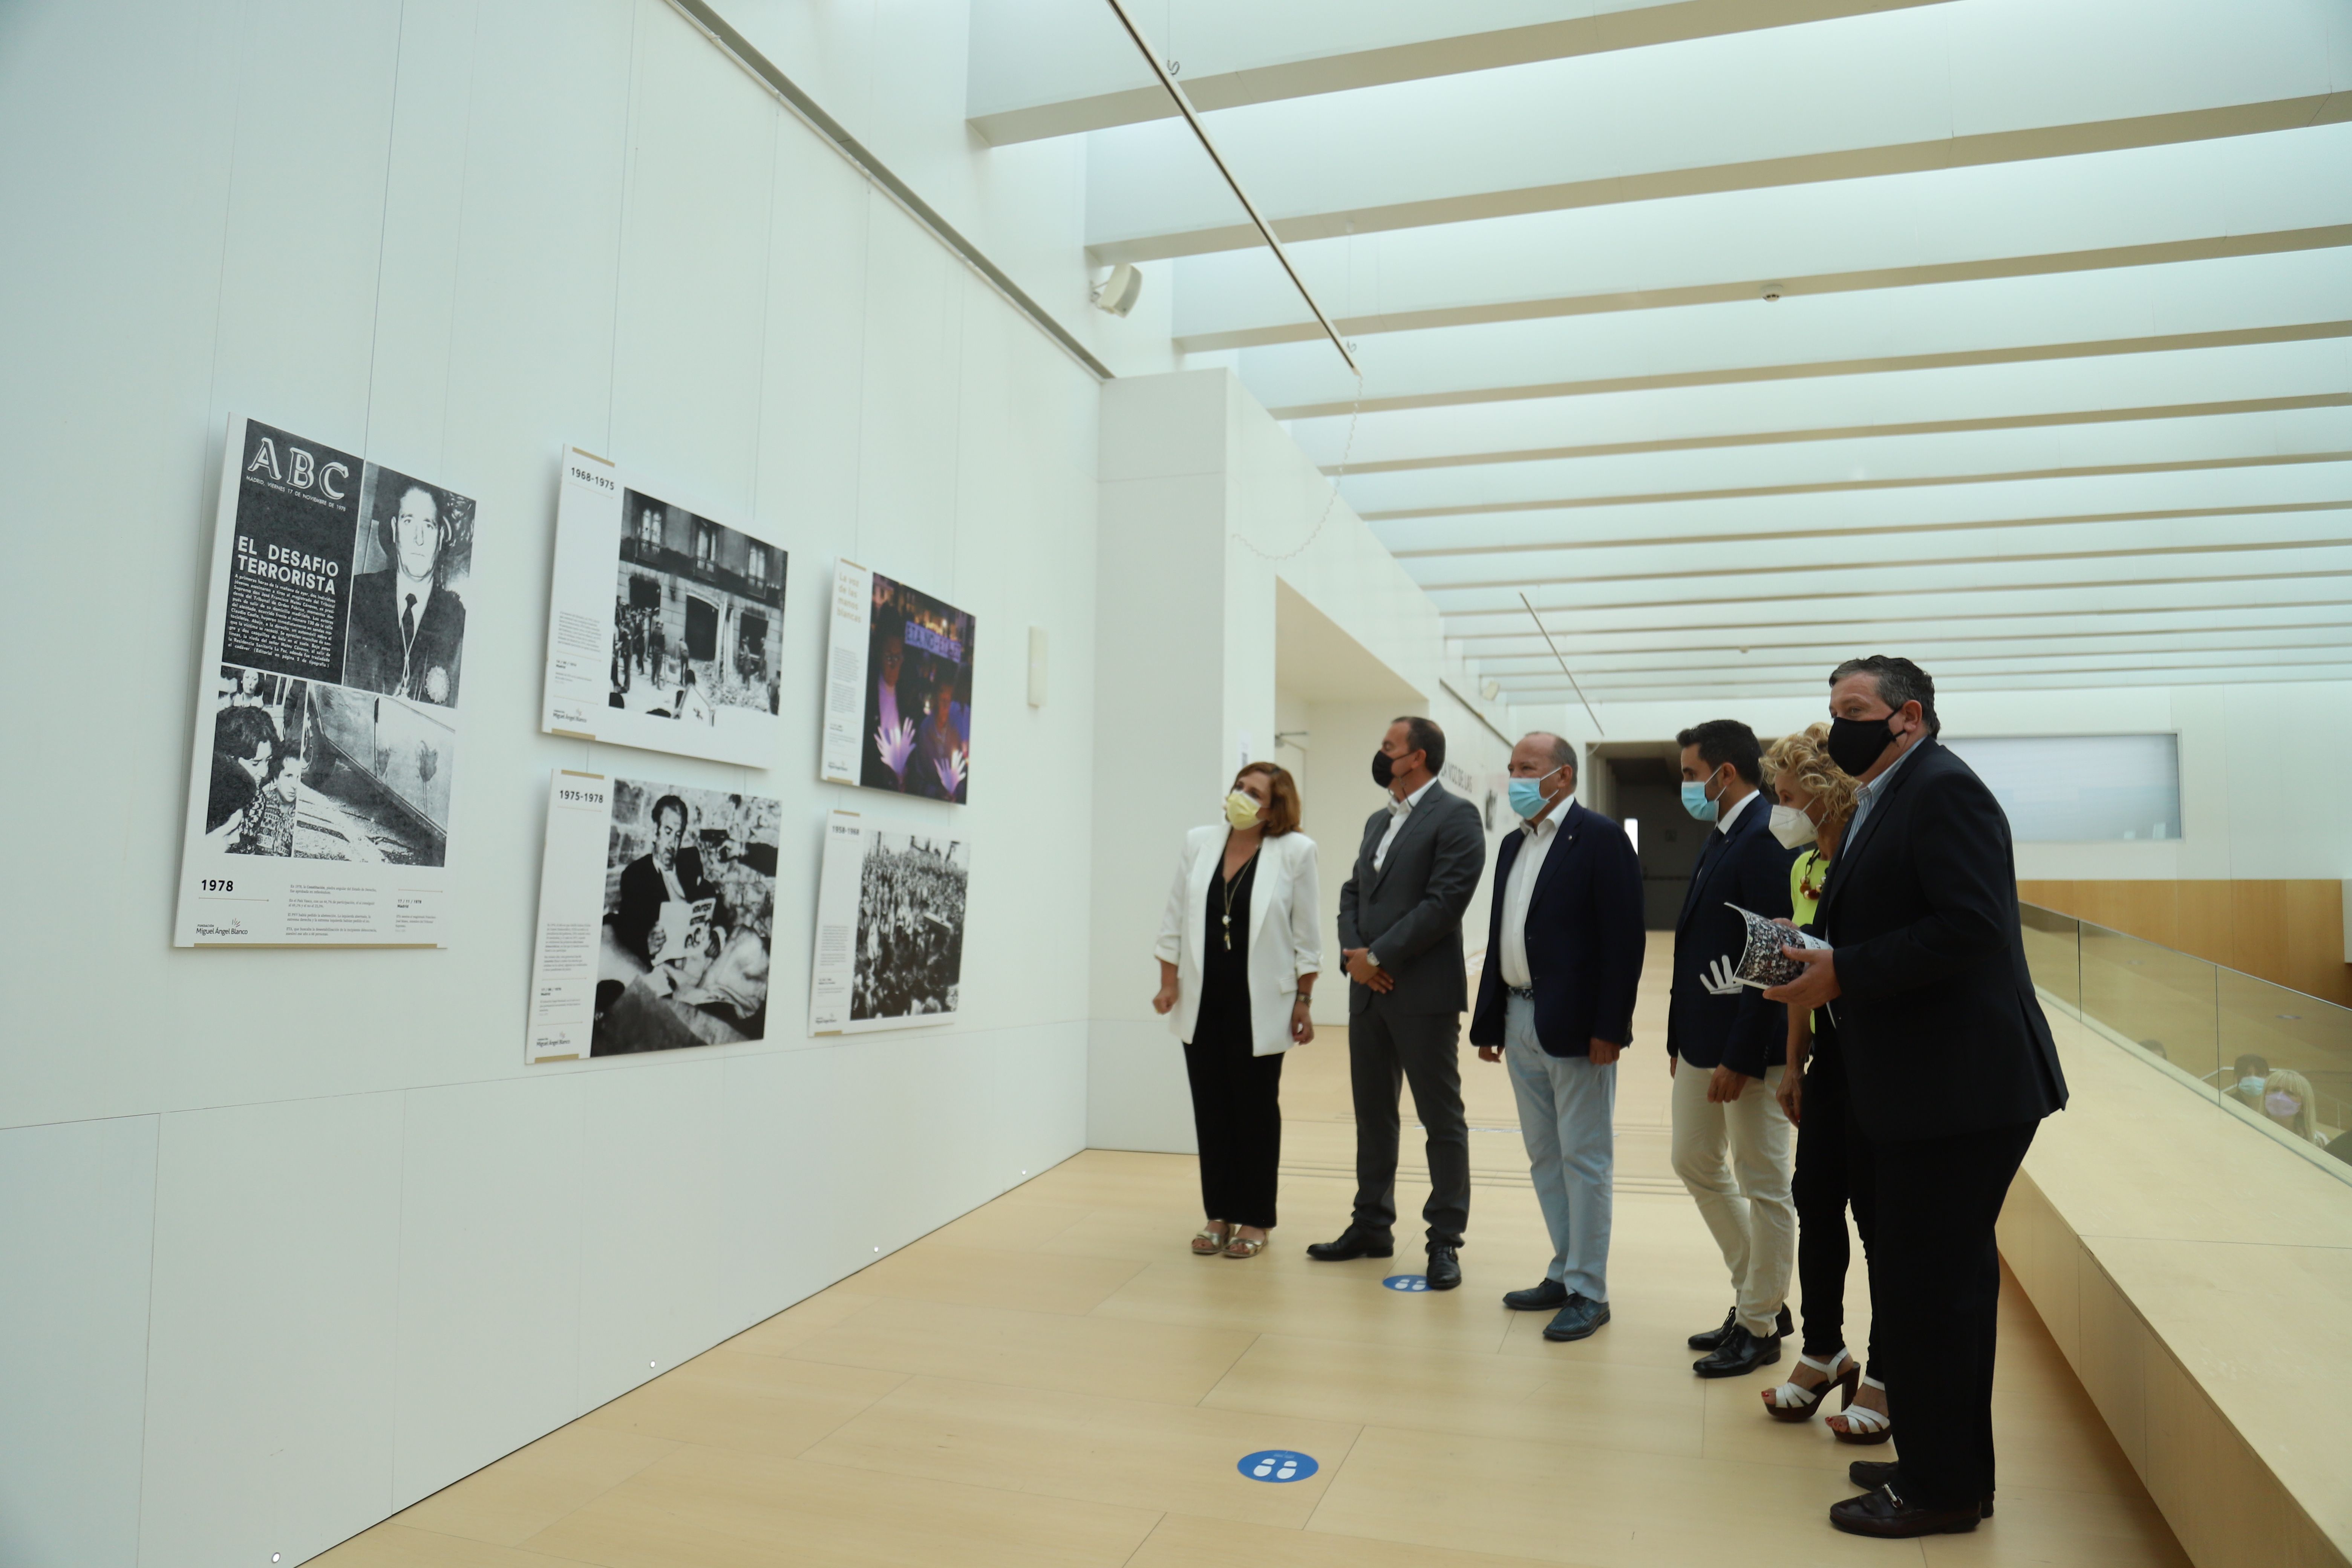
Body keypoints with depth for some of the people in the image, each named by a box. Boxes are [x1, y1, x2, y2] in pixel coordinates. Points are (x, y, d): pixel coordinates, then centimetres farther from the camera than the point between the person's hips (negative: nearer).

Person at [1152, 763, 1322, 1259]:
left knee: (1257, 1111, 7)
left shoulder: (1294, 852, -6)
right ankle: (1218, 1214, 21)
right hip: (1203, 1003, 3)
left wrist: (1303, 1003, -4)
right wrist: (1168, 983, 2)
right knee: (1211, 1108, 9)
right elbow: (1175, 920, 7)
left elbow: (1305, 935, -3)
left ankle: (1255, 1219, 19)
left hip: (1260, 1006, -3)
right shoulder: (1198, 844, 3)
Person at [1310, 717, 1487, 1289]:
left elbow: (1445, 901, -18)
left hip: (1424, 994, -8)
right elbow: (1352, 893, 15)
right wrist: (1353, 953, -3)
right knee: (1373, 1114, 15)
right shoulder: (1378, 822, 17)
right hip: (1368, 990, 8)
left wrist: (1380, 956, -15)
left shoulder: (1455, 817, -8)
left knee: (1441, 1118, 3)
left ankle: (1445, 1241, 12)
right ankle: (1371, 1226, 27)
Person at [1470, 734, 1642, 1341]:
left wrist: (1609, 1028, -19)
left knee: (1584, 1160, 1)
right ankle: (1565, 1274, 27)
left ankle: (1588, 1292, 12)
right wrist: (1488, 1023, 13)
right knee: (1544, 1159, 15)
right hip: (1520, 1025, 8)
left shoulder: (1600, 837, -9)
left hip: (1575, 1028, -8)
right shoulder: (1513, 845, 15)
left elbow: (1623, 938, -15)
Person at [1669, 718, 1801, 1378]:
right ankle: (1759, 1298, 32)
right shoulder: (1722, 837, 11)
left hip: (1747, 1045, -10)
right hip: (1701, 1039, 10)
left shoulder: (1765, 840, -18)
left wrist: (1740, 1057, -21)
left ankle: (1758, 1327, 20)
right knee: (1697, 1163, 18)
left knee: (1763, 1186, 5)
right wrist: (1680, 1035, 14)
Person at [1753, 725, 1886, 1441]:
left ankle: (1886, 1378, 20)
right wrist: (1794, 1064, 17)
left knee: (1877, 1213, 3)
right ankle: (1823, 1353, 31)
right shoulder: (1803, 867, 11)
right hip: (1828, 1056, 8)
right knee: (1815, 1199, 14)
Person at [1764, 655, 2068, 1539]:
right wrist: (1821, 956, 2)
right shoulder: (1882, 805, 16)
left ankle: (1938, 1489, 12)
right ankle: (1954, 1470, 33)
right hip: (1933, 1091, 10)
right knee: (1949, 1279, 19)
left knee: (1920, 1284, -2)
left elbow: (1970, 927, -25)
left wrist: (1842, 973, -21)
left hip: (1958, 1091, -10)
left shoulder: (1942, 790, -15)